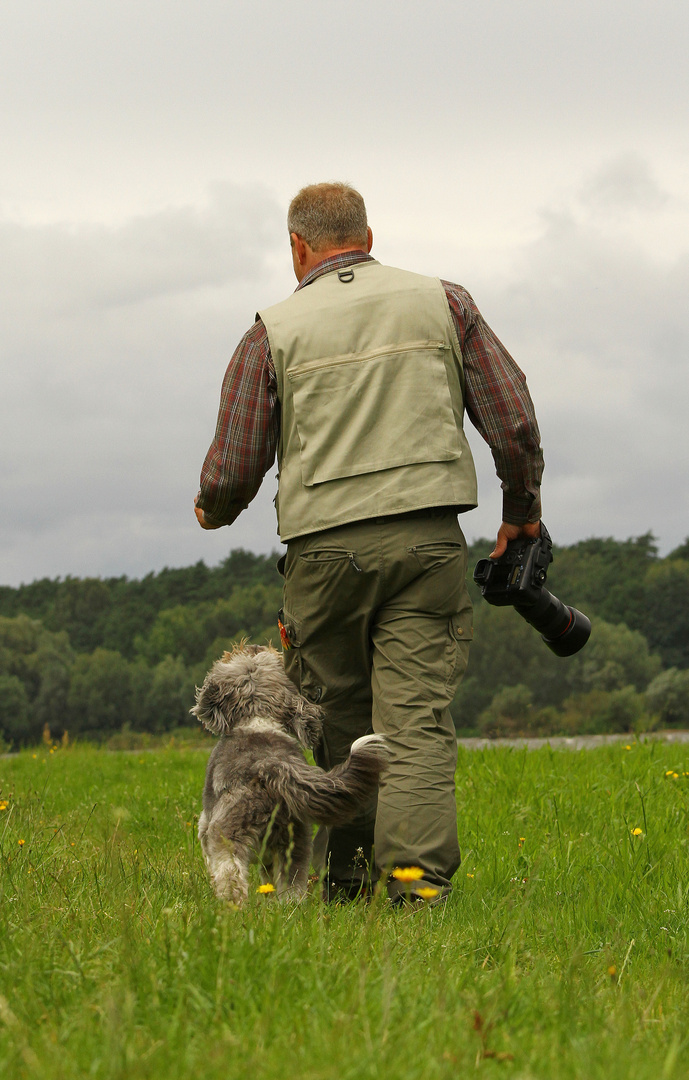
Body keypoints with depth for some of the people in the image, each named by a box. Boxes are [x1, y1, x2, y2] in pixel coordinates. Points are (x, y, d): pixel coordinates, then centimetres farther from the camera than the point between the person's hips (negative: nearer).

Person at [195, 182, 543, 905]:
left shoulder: (273, 332, 6)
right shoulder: (442, 302, 11)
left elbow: (231, 472, 5)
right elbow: (514, 422, 8)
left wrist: (212, 512, 28)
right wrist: (521, 512, 24)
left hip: (324, 547, 0)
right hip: (426, 539, 0)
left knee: (339, 719, 13)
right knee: (417, 714, -6)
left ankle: (347, 879, 17)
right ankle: (417, 869, -21)